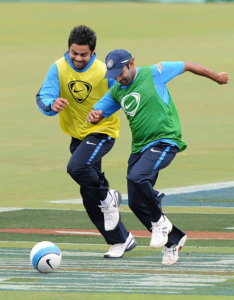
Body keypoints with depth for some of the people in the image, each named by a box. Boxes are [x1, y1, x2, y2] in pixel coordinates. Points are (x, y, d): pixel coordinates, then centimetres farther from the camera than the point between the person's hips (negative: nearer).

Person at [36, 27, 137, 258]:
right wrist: (52, 105, -40)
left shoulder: (104, 72, -15)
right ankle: (121, 240, 19)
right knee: (89, 196, 7)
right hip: (77, 135, 5)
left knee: (77, 167, -31)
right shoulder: (58, 69, -9)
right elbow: (43, 97, -18)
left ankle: (108, 199, -4)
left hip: (102, 132, -5)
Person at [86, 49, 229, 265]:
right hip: (139, 147, 7)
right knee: (136, 203, 2)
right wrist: (94, 116, -11)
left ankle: (159, 221, -9)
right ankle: (173, 239, 17)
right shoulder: (116, 91, 11)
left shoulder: (154, 73, -6)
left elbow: (187, 66, 5)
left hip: (165, 141, -7)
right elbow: (98, 113, 16)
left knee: (137, 177, -31)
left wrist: (215, 77, 17)